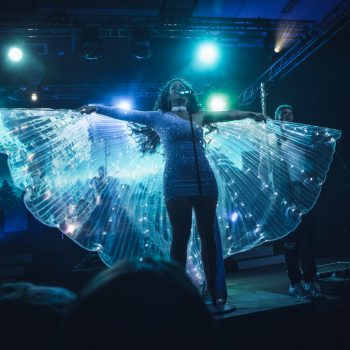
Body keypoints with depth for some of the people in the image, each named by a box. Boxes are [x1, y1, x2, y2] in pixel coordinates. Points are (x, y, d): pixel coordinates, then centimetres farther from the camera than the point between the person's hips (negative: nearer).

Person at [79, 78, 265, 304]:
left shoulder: (199, 116, 16)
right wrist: (98, 108, 6)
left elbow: (228, 114, 23)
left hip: (205, 181, 3)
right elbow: (127, 114, 10)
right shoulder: (159, 117, 9)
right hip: (177, 183, -3)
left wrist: (250, 114, 27)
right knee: (180, 237, -3)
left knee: (209, 236, 4)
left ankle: (213, 291, 12)